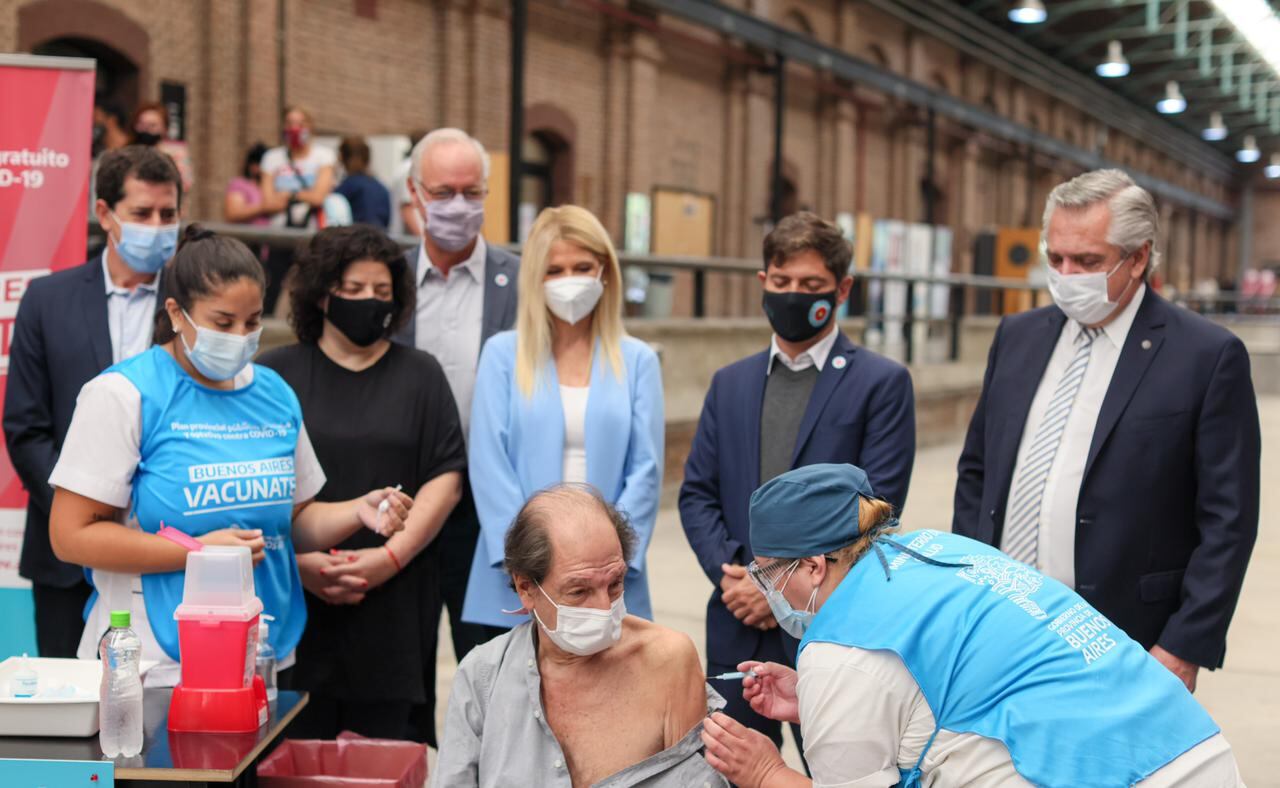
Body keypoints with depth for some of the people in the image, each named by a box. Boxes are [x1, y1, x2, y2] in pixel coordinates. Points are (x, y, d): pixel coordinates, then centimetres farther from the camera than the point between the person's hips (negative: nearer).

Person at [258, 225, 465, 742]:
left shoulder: (421, 376, 11)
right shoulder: (276, 374, 8)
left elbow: (445, 480, 3)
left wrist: (391, 556, -9)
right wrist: (300, 559, -9)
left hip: (393, 605, 1)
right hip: (295, 603, -1)